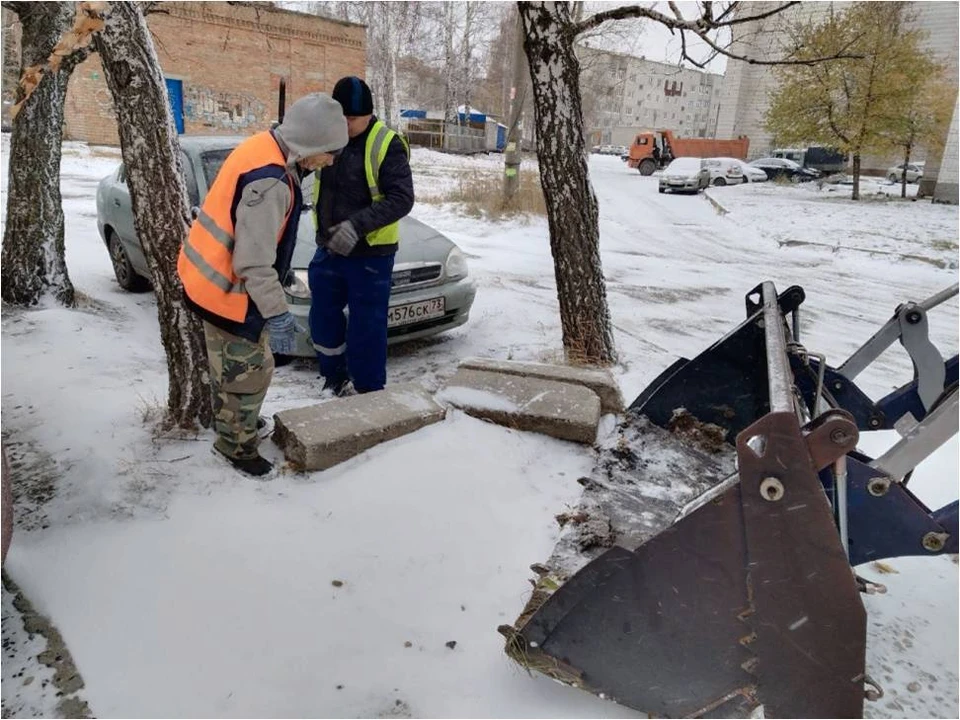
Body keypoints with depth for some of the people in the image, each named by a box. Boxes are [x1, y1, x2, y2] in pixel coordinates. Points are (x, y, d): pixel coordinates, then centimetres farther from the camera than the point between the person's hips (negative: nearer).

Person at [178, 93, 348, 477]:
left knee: (230, 366, 26)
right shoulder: (269, 182, -30)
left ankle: (231, 424, 46)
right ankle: (237, 445, 25)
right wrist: (278, 314, -25)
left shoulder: (263, 147, 1)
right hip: (228, 290, -10)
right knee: (249, 371, 6)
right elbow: (254, 263, -30)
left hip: (213, 278, 10)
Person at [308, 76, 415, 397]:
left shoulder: (387, 145, -15)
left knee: (366, 326, 1)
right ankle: (335, 377, 37)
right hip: (328, 249, 6)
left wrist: (358, 224, -32)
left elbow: (402, 199, -20)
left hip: (370, 253, -6)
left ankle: (369, 391, 17)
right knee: (323, 318, 16)